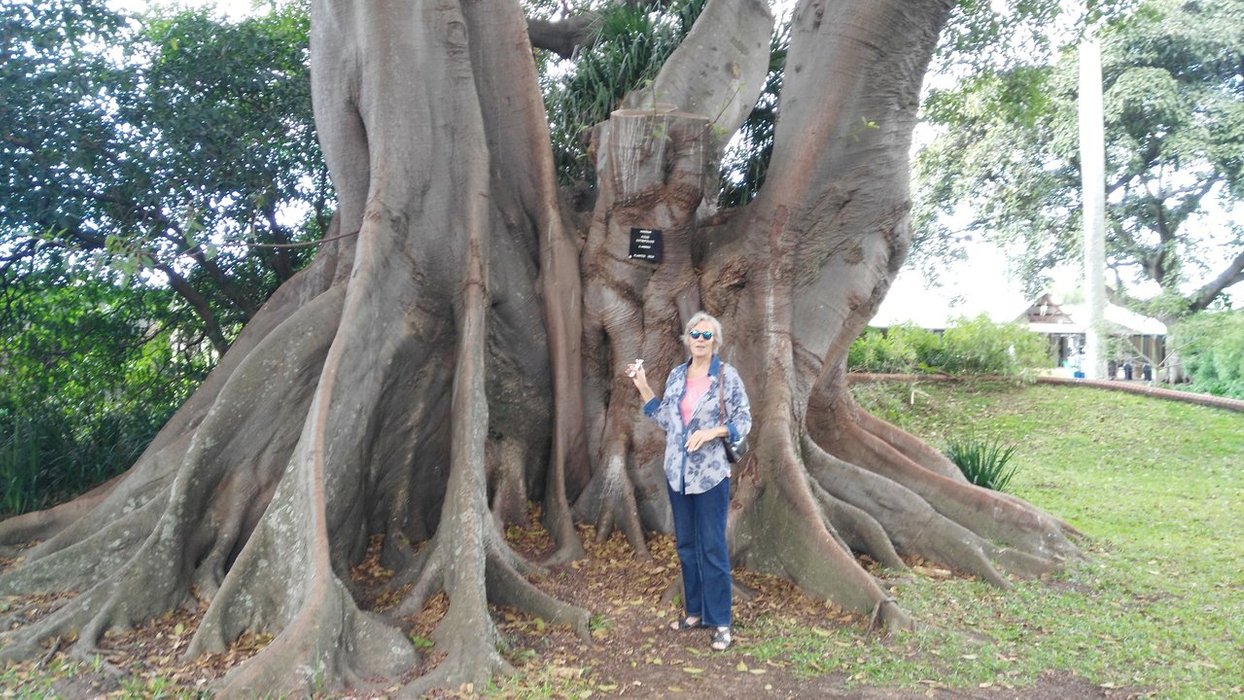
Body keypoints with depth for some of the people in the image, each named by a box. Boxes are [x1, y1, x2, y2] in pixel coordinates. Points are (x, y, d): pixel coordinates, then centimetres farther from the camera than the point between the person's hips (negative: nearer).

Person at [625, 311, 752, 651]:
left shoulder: (727, 375, -6)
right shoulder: (676, 375, 8)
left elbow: (743, 420, -5)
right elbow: (665, 419, 12)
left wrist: (711, 431, -19)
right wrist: (643, 387, 7)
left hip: (711, 474, -5)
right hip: (677, 472, 5)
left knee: (712, 547, -1)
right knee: (686, 544, 14)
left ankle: (720, 622, 10)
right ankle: (695, 611, 28)